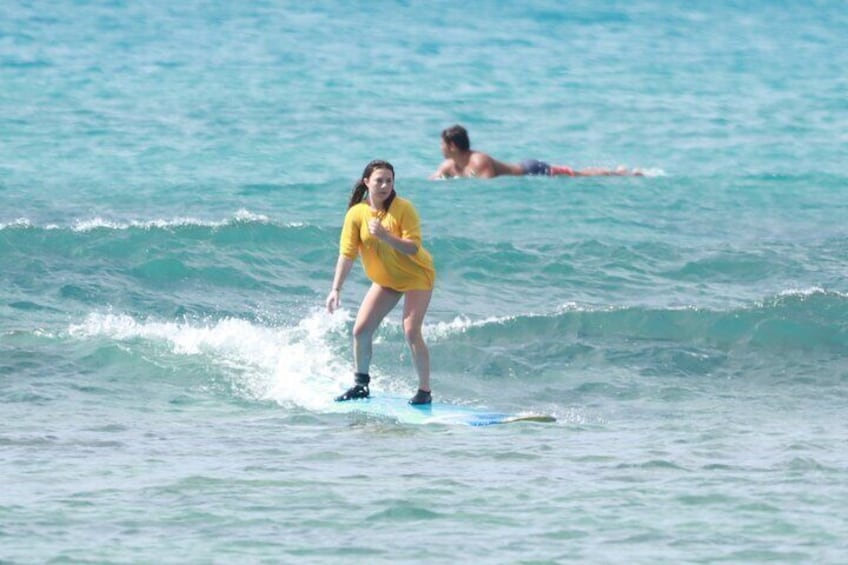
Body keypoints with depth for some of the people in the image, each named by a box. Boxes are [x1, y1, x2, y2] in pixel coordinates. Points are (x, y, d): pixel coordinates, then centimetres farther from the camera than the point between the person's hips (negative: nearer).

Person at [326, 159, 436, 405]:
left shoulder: (403, 209, -20)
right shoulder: (356, 214, -11)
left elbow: (413, 247, -25)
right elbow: (347, 254, -12)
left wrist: (385, 236, -39)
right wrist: (336, 290, -20)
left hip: (416, 276, -4)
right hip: (384, 280, 4)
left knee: (411, 332, -17)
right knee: (361, 330, -1)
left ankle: (424, 391, -9)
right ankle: (361, 384, 17)